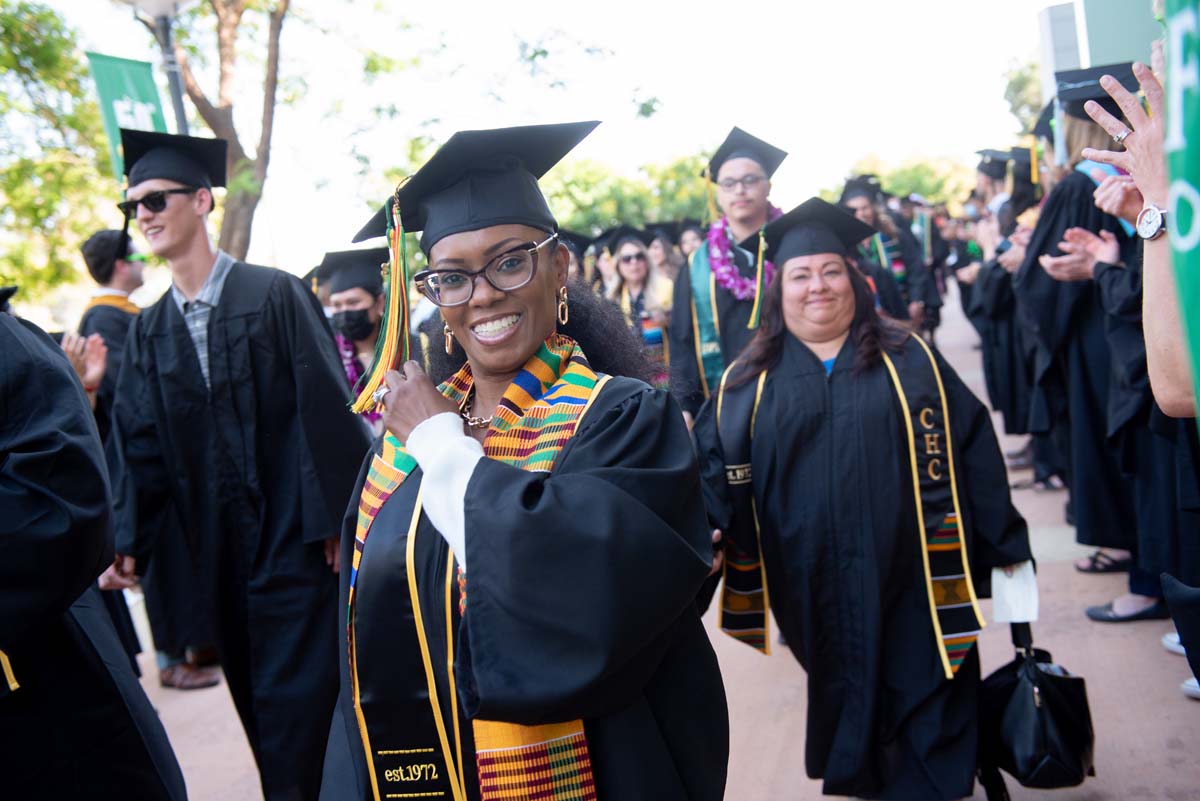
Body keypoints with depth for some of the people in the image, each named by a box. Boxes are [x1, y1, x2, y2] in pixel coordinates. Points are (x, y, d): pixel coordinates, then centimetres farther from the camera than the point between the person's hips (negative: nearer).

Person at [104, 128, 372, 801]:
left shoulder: (276, 294, -7)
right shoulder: (150, 330, 9)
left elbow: (325, 409, -11)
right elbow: (138, 442, 6)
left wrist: (335, 517, -14)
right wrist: (130, 539, -2)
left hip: (295, 536, -5)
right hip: (220, 548, 6)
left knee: (296, 702, -3)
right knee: (258, 701, 15)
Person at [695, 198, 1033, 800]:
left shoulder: (909, 361, 5)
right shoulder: (747, 383, 6)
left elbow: (972, 453, 2)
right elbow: (712, 469, -2)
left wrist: (1004, 550, -2)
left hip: (912, 582, -1)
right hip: (814, 590, 1)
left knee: (925, 727, 5)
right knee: (844, 714, 14)